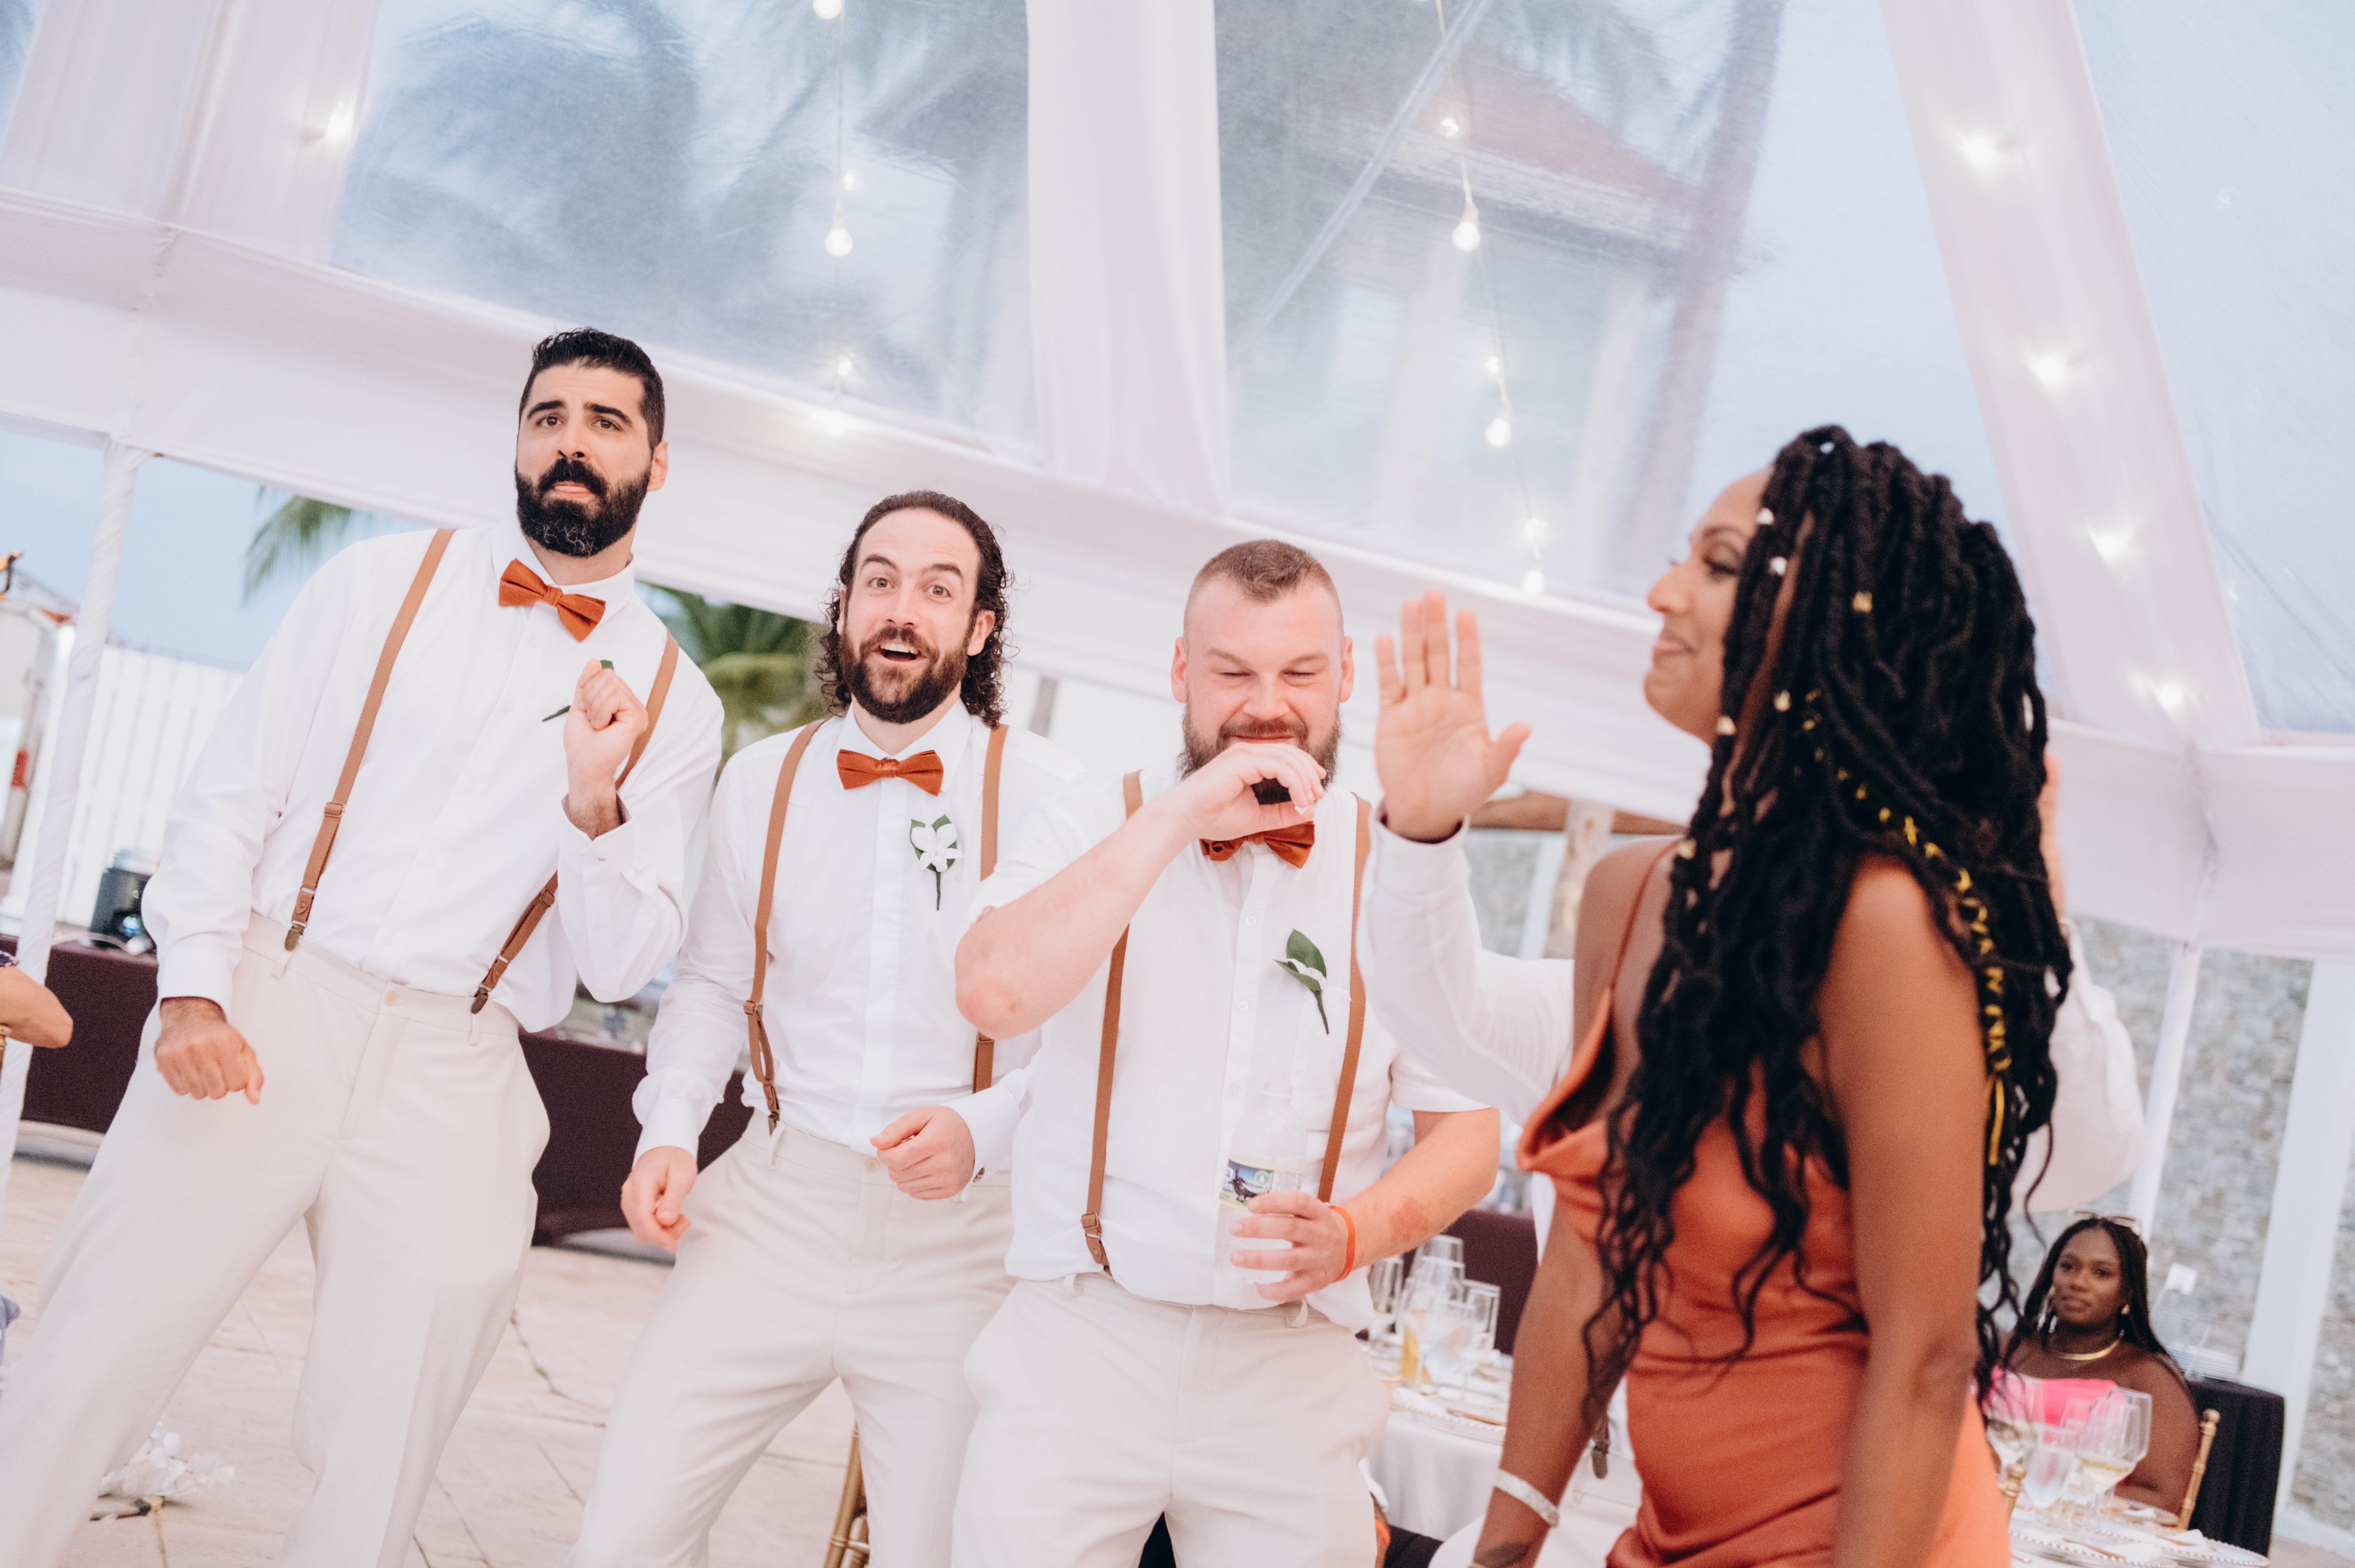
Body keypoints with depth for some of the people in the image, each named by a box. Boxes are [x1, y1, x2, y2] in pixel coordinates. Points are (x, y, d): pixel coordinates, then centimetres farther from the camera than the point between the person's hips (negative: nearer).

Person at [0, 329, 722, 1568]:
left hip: (452, 1073, 1)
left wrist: (595, 804, -14)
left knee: (379, 1460, 4)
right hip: (260, 1013, 0)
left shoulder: (675, 705, 7)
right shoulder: (385, 583, 8)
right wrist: (193, 988, -8)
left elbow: (618, 965, 3)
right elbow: (231, 789, 4)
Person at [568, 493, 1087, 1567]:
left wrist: (983, 1133, -18)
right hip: (774, 1206, 3)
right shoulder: (761, 780, 7)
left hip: (961, 1234, -2)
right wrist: (669, 1130, 3)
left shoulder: (1048, 792, -5)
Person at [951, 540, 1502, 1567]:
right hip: (1078, 1335, -1)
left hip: (1294, 1366, 1)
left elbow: (1467, 1129, 6)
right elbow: (993, 992, -17)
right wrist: (1179, 815, -17)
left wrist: (1355, 1234, -14)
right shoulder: (1093, 824, 3)